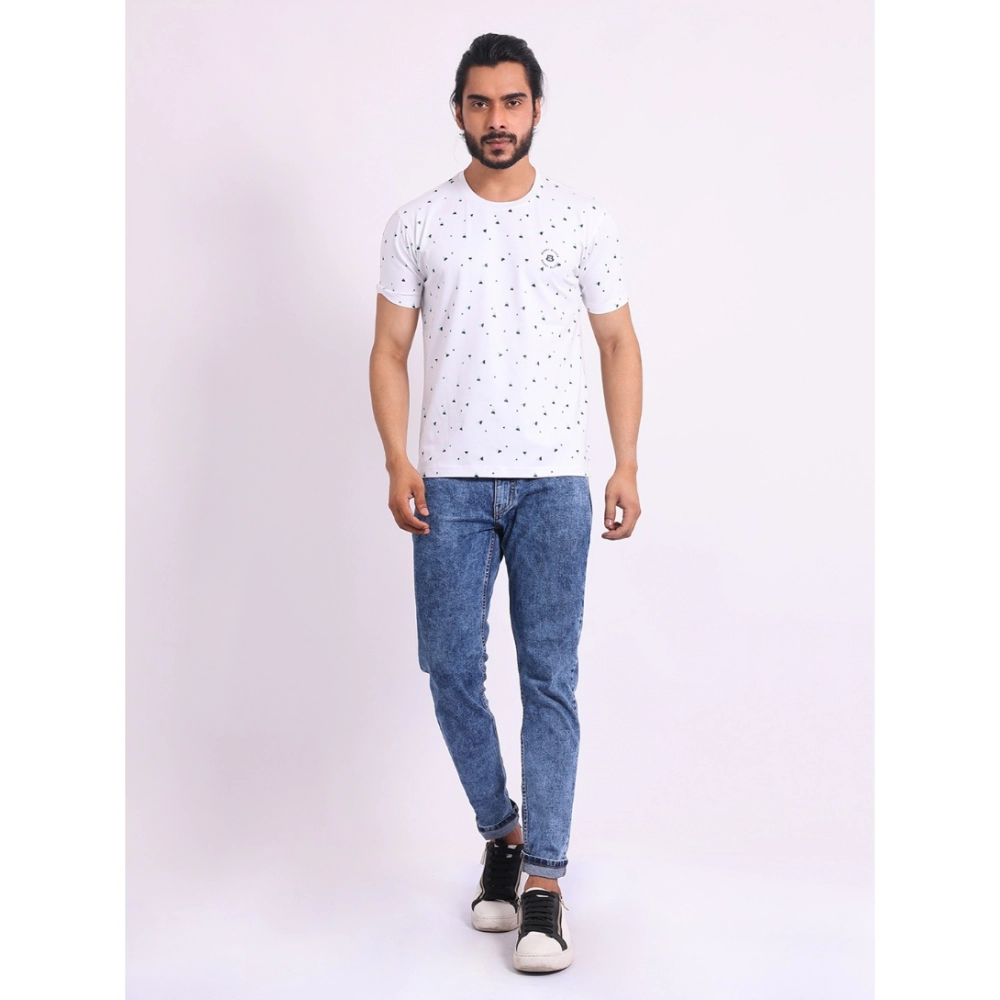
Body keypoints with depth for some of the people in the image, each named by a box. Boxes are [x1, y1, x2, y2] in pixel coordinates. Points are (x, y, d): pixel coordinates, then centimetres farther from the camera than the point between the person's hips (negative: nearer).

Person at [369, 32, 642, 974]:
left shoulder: (584, 220, 6)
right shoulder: (416, 223, 7)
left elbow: (618, 343, 8)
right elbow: (390, 349, 6)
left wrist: (627, 463, -1)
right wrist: (397, 461, -7)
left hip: (553, 480, -1)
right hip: (450, 481, 1)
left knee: (549, 677, -3)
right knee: (452, 667, 2)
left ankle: (544, 880, 3)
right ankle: (502, 832, 24)